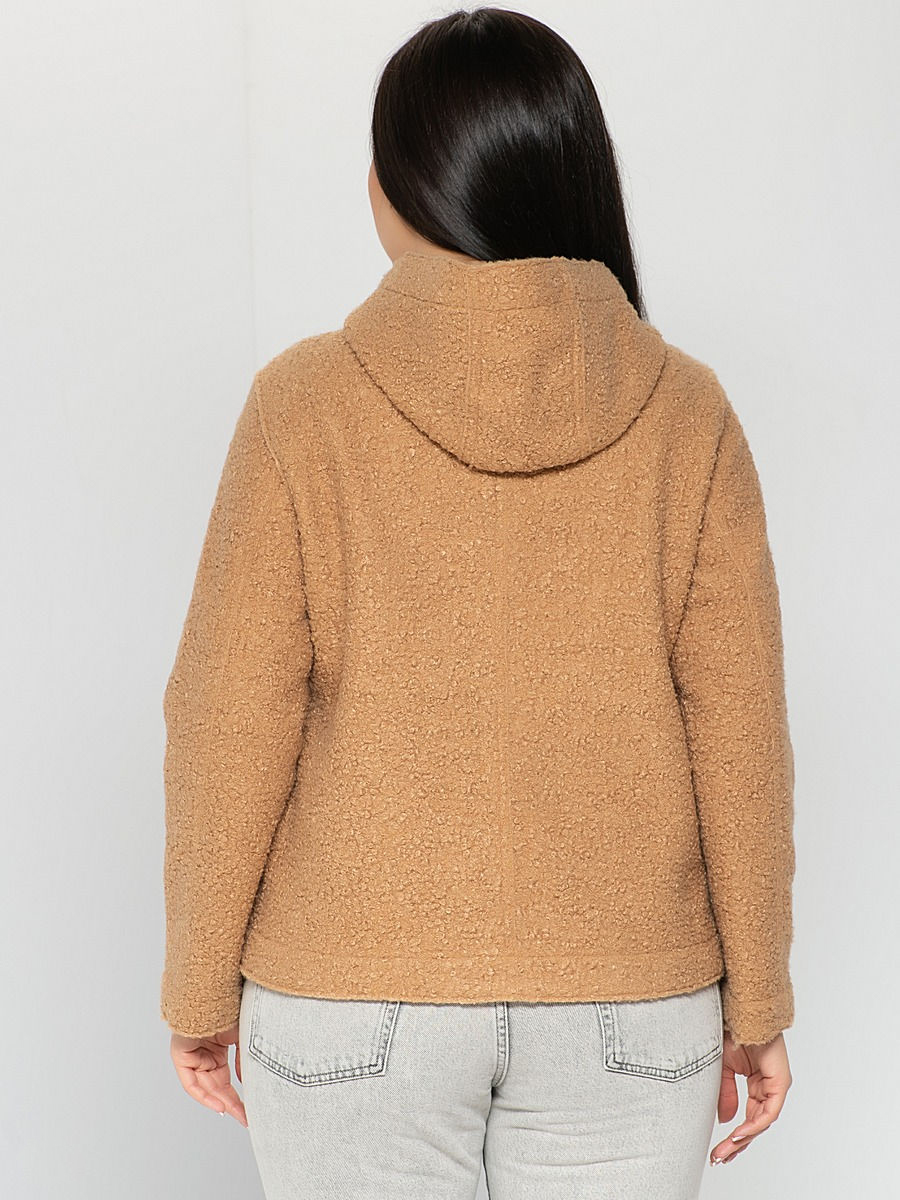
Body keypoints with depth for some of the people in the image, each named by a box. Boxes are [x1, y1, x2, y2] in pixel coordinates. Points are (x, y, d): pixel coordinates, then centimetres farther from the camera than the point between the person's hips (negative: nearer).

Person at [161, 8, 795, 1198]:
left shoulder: (305, 405, -12)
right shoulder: (683, 414, -7)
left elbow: (232, 729, -10)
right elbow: (737, 734, -5)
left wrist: (201, 985, 3)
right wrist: (755, 999, 6)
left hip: (355, 998, -1)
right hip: (625, 1001, 2)